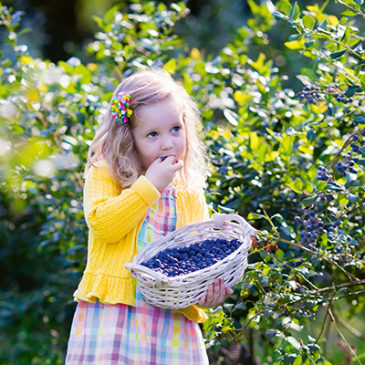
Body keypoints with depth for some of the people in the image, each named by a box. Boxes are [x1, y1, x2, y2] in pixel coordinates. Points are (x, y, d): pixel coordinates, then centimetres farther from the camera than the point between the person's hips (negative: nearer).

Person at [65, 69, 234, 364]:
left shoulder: (192, 198, 15)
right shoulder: (104, 176, 5)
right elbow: (102, 224, -13)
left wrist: (208, 291, -9)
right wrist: (150, 184, -9)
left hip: (172, 319, 3)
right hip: (112, 314, -3)